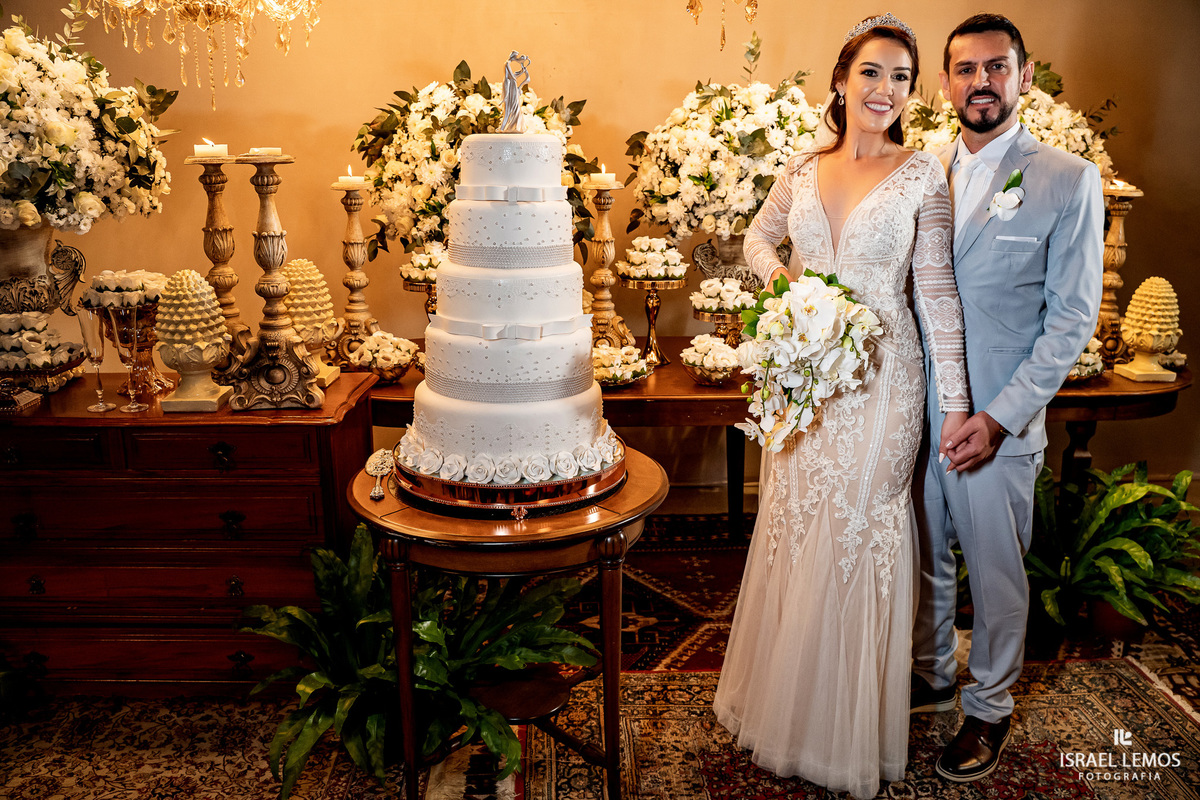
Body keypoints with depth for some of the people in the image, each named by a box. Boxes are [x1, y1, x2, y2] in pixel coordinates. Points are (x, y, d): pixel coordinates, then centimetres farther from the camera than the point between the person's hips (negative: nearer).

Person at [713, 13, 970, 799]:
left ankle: (852, 732, 28)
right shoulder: (803, 168, 4)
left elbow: (938, 292, -7)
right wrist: (780, 278, -2)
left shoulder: (923, 173, -5)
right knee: (792, 529, 14)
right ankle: (783, 700, 37)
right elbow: (759, 235, 21)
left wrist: (957, 401, -9)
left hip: (881, 378, -3)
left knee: (860, 536, 6)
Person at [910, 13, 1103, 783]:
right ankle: (931, 676, 40)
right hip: (916, 409, 4)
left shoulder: (1068, 179, -6)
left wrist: (999, 418, -15)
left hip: (999, 422, -3)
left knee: (996, 571, 11)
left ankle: (990, 706, 33)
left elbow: (1072, 319, -8)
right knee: (924, 559, 17)